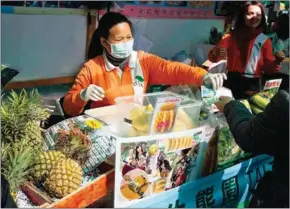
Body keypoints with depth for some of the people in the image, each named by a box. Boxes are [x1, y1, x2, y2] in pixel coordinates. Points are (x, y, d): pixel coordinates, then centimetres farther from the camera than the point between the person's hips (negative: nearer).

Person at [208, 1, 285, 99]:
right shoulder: (231, 36, 2)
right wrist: (216, 54, -29)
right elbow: (212, 57, -6)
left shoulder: (264, 40, 2)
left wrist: (276, 62, -20)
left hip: (252, 86, 0)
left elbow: (268, 68, 1)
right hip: (231, 83, 1)